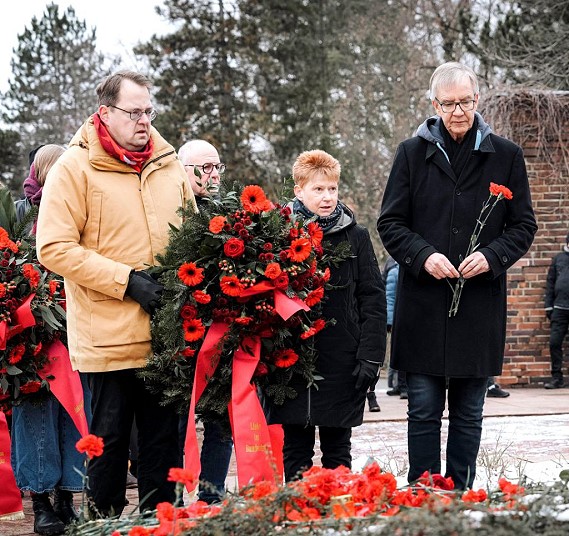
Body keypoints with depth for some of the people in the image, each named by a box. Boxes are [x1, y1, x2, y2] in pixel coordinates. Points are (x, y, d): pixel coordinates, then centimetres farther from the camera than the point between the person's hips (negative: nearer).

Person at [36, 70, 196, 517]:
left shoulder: (169, 166, 10)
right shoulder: (75, 168, -6)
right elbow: (55, 248, -12)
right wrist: (126, 280, -17)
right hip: (110, 336, -4)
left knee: (164, 437, 10)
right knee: (110, 437, 5)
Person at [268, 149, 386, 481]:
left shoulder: (355, 236, 3)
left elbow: (373, 300, 2)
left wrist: (370, 357, -5)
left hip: (342, 364, 0)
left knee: (337, 449, 10)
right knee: (295, 448, 7)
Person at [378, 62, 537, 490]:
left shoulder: (506, 157, 5)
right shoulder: (413, 154, 4)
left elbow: (524, 226, 8)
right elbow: (389, 223, 5)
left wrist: (493, 256, -11)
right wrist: (423, 256, -12)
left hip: (481, 304, 1)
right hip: (423, 305, 0)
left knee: (468, 414, 8)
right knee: (424, 411, 2)